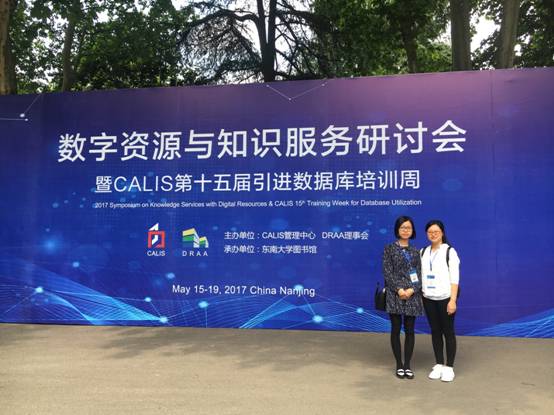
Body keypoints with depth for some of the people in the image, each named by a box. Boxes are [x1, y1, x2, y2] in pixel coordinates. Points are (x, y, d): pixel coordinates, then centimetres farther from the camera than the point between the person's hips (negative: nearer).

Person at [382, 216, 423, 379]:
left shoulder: (415, 251, 11)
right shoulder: (389, 249, 1)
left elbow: (420, 273, 5)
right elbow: (387, 272, -5)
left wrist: (412, 290, -11)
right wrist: (399, 289, -15)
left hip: (412, 295, 3)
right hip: (395, 294, -3)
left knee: (410, 330, 6)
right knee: (396, 330, 3)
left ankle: (407, 365, 16)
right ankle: (399, 365, 15)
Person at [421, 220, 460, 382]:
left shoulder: (449, 251, -5)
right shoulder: (423, 252, 9)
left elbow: (455, 278, -8)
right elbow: (419, 274, 8)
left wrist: (453, 300, -14)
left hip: (445, 297, -4)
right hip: (428, 298, 4)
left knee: (448, 331, 3)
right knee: (435, 331, 11)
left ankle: (449, 367, 14)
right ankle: (439, 364, 22)